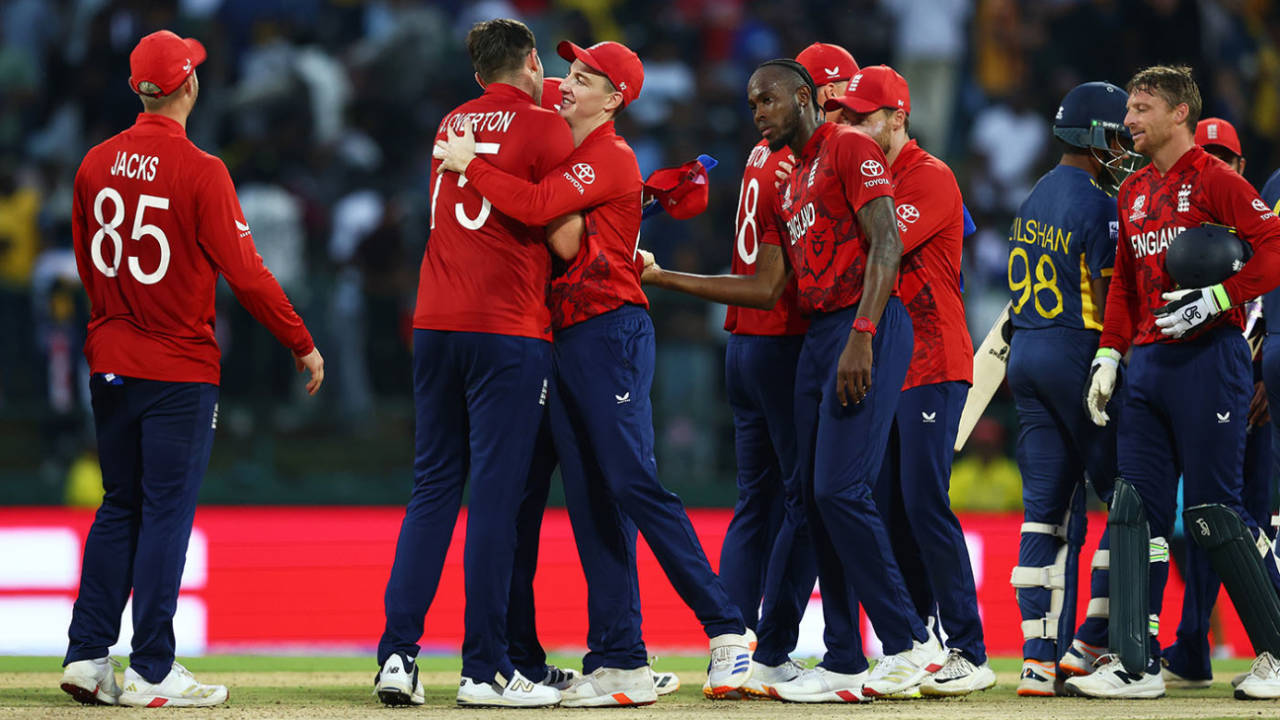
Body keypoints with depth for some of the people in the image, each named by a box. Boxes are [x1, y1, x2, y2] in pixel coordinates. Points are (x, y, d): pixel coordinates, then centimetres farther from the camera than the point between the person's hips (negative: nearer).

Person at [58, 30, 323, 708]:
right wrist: (302, 343, -5)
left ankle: (87, 654, 9)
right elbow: (245, 272, -14)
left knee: (119, 508, 14)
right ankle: (151, 673, -2)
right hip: (179, 370, -6)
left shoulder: (96, 164, 4)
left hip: (109, 363, 6)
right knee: (166, 513, -2)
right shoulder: (199, 170, -14)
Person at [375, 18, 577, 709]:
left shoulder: (452, 124, 17)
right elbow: (565, 240, -7)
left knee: (432, 488, 8)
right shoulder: (543, 127, -2)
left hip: (435, 324, 6)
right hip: (509, 328, -6)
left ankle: (397, 653, 0)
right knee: (495, 491, -4)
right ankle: (485, 670, -5)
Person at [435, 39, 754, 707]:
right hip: (565, 337, 9)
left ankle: (726, 629, -10)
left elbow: (536, 206, -22)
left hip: (611, 330, -9)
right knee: (591, 503, 5)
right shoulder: (565, 155, 21)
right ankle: (622, 664, 5)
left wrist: (468, 164, -12)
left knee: (633, 483, -15)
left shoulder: (611, 157, -9)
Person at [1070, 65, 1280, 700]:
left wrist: (1215, 297, -20)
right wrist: (1108, 356, 14)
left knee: (1216, 508, -7)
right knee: (1141, 509, 3)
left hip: (1208, 358, -8)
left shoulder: (1213, 180, -6)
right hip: (1147, 362, 8)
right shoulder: (1133, 192, 17)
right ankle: (1139, 663, 5)